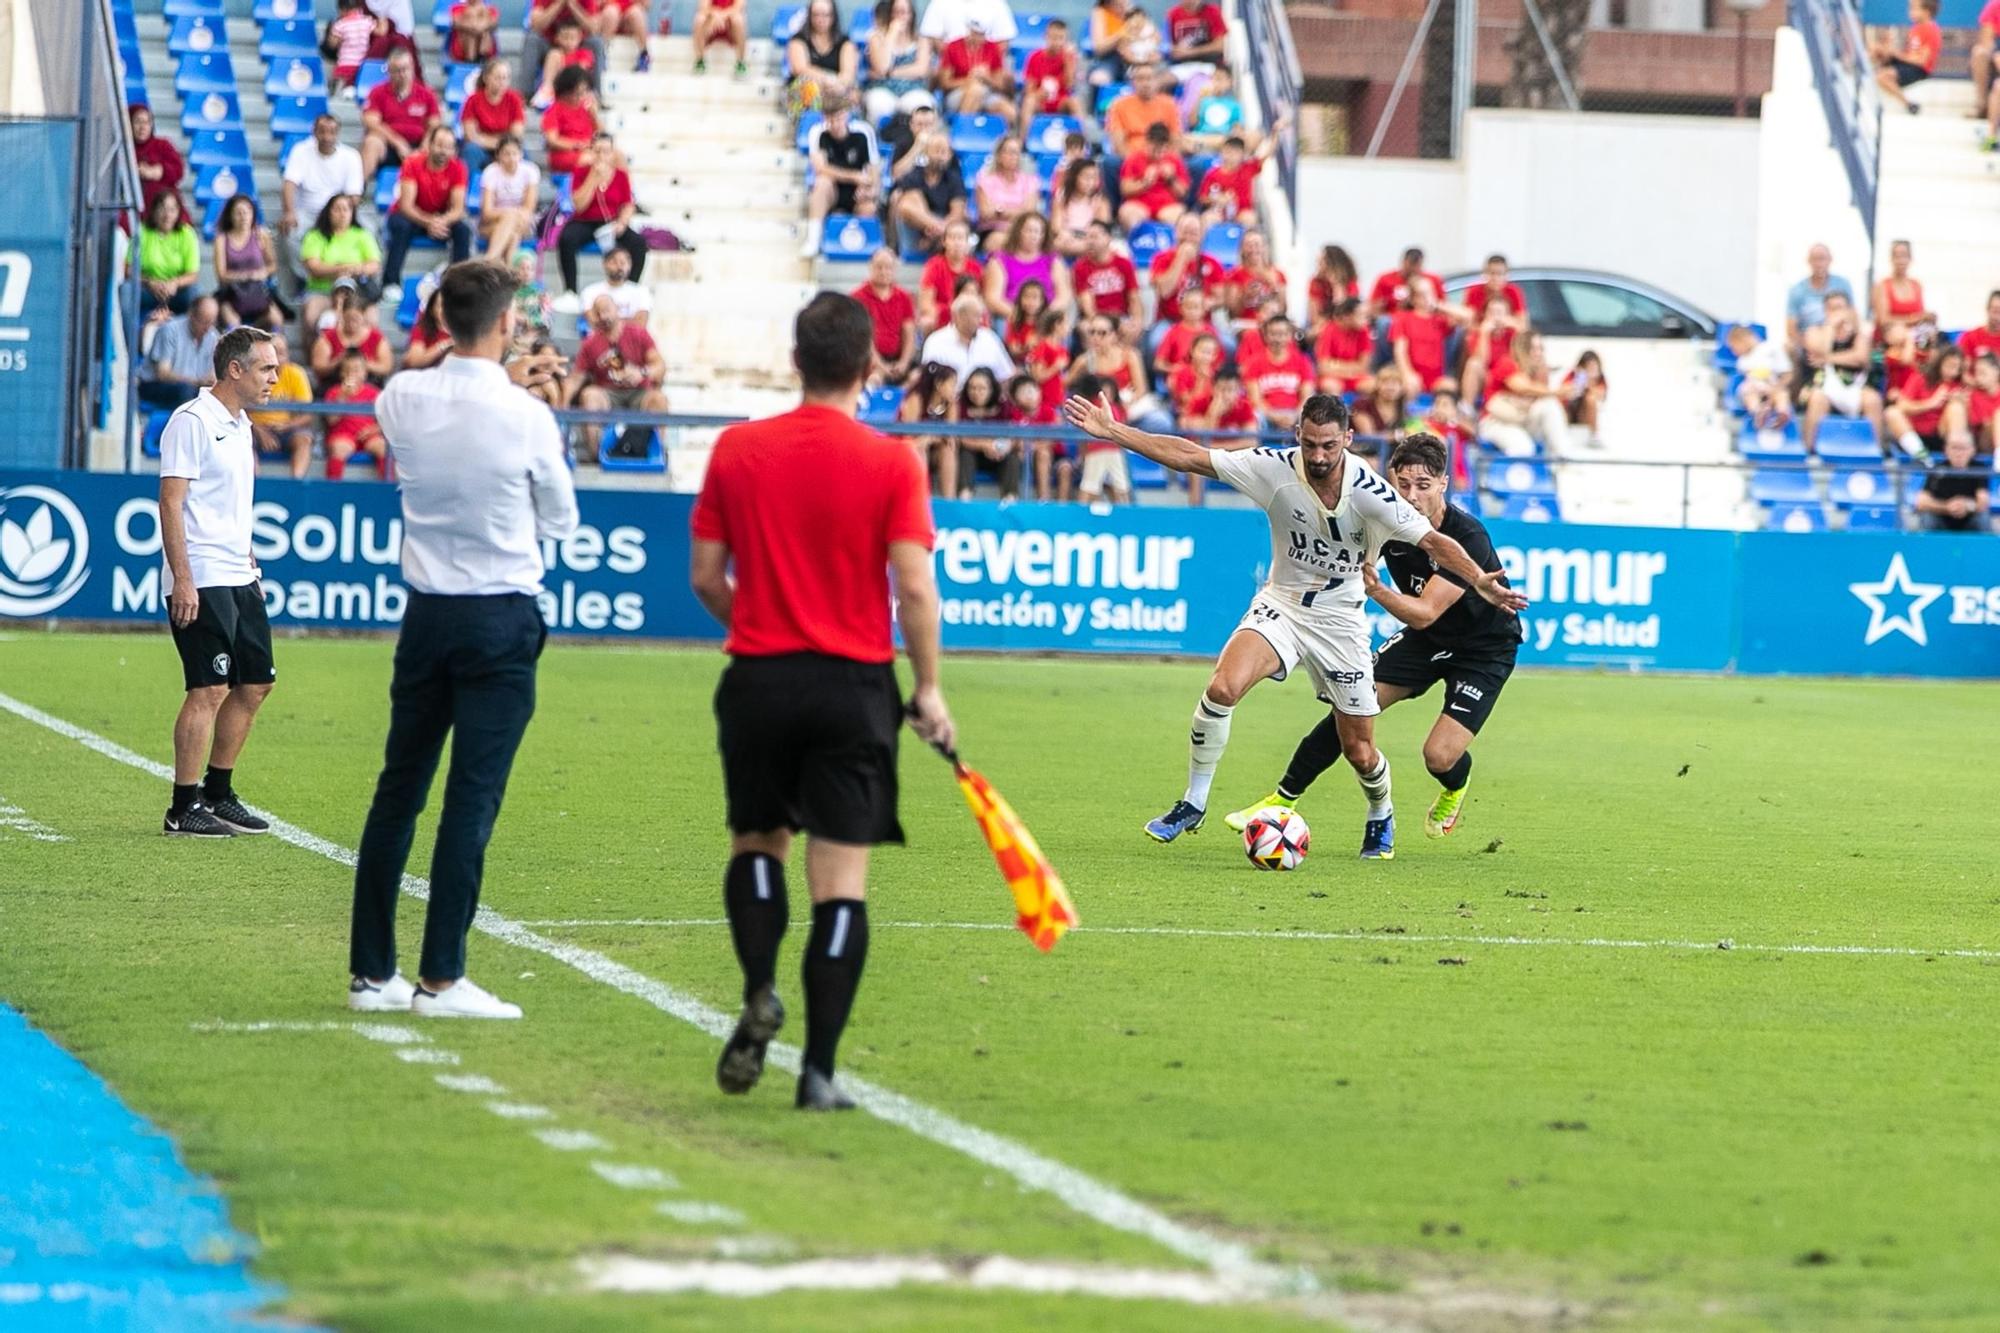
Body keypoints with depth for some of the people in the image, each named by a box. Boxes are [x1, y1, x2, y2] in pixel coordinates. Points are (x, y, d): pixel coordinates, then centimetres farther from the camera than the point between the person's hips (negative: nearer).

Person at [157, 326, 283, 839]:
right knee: (209, 690, -10)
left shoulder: (239, 426, 17)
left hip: (238, 580, 9)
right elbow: (171, 502, -15)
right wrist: (183, 579, -20)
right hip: (201, 582, -9)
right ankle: (184, 809, -6)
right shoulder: (191, 421, -11)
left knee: (255, 684, 10)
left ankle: (217, 794, 20)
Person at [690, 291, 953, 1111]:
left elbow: (706, 577, 4)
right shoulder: (891, 465, -7)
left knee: (757, 845, 22)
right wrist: (927, 689, -1)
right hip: (855, 688, -2)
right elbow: (915, 590, -12)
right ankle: (819, 1069, -4)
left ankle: (759, 993, -2)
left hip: (758, 676, 2)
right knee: (841, 880, 1)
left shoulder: (736, 450, 0)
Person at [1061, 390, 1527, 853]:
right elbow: (1187, 456, -13)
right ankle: (1193, 804, -8)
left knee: (1360, 752, 3)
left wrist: (1480, 580, -32)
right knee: (1222, 688, -26)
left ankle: (1381, 817, 38)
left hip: (1340, 620, -1)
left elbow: (1432, 541, -17)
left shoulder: (1370, 492, -21)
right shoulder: (1275, 468, -17)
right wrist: (1112, 431, -16)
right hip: (1280, 605, 1)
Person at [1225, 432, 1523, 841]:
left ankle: (1455, 789, 21)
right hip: (1427, 637, 5)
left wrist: (1376, 590, -50)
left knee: (1440, 756, -17)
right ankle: (1283, 799, 3)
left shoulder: (1469, 538, -31)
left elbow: (1425, 613, -35)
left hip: (1485, 649, -5)